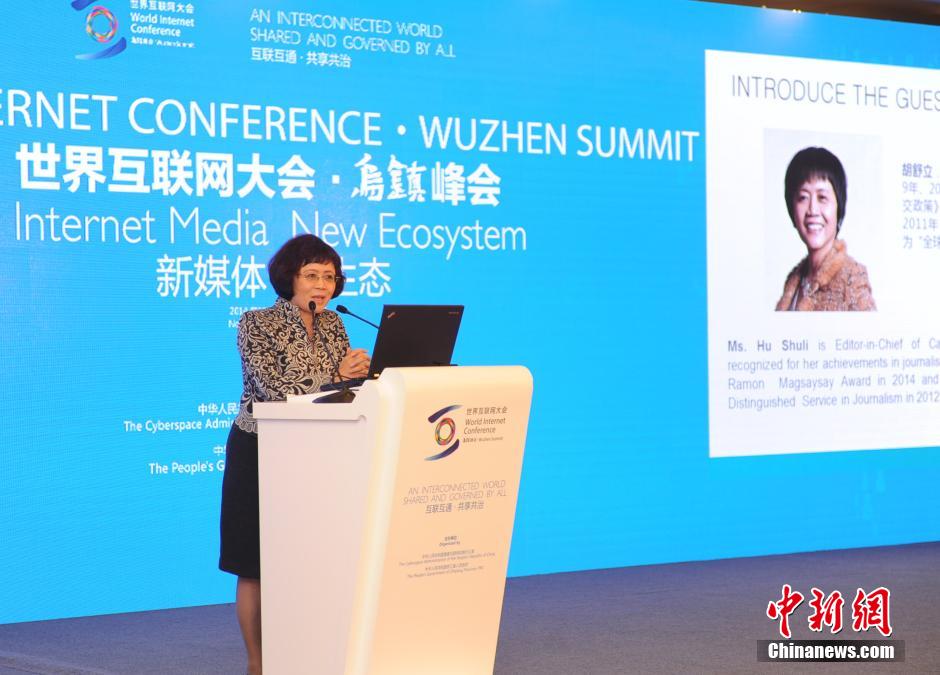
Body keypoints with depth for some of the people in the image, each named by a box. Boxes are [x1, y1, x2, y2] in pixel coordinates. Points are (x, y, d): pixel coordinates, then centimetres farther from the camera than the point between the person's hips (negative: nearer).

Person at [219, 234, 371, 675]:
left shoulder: (332, 325, 7)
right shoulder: (256, 324, -11)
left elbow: (346, 385, 6)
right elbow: (275, 390, -21)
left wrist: (362, 374, -16)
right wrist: (335, 377, -26)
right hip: (260, 452, -5)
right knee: (256, 564, 1)